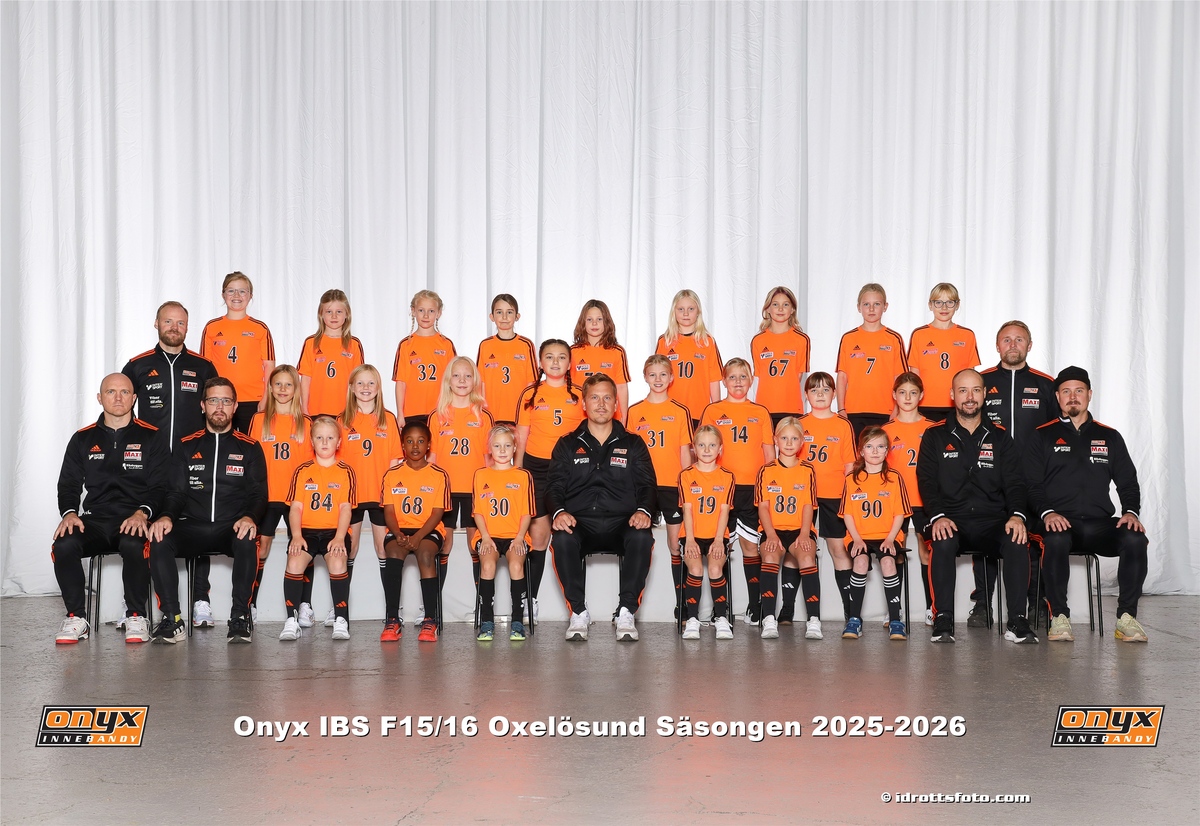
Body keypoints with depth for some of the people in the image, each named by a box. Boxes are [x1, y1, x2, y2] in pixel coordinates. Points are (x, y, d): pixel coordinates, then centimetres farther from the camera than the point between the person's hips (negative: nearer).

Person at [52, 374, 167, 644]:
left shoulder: (150, 437, 9)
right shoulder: (83, 439, 17)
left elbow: (160, 486, 2)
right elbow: (68, 484, 14)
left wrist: (142, 513, -17)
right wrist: (69, 513, -8)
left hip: (134, 522, -3)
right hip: (94, 521, 3)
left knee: (133, 544, -37)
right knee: (64, 544, -29)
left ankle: (136, 617, -18)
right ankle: (76, 618, -14)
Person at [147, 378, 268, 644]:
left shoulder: (249, 448, 12)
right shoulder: (187, 446, 16)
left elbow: (258, 494, 5)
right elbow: (175, 492, 10)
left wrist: (250, 518, -18)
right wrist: (166, 516, -13)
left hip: (232, 528, -2)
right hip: (192, 528, 2)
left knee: (246, 542, -36)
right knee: (159, 541, -29)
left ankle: (241, 617, -23)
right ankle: (172, 620, -21)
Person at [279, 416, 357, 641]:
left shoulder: (346, 472, 7)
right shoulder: (303, 471, 10)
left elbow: (346, 508, -2)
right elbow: (295, 507, 3)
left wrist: (339, 537, -16)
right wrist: (296, 536, -13)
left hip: (334, 531, -1)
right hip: (307, 530, 1)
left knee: (338, 561, -30)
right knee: (295, 561, -27)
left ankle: (341, 620, -22)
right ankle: (291, 620, -19)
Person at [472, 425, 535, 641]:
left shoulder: (523, 476, 10)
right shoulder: (480, 475, 12)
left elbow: (527, 513, 5)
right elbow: (478, 511, 6)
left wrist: (519, 537, -10)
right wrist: (486, 537, -8)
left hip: (515, 535, 0)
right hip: (488, 536, 0)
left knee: (516, 564, -29)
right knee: (488, 564, -29)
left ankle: (517, 622, -22)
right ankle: (486, 621, -23)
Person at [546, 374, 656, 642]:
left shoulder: (633, 444, 17)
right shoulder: (567, 445, 16)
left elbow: (647, 485, 8)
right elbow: (554, 485, 8)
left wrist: (643, 510, -14)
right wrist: (559, 511, -15)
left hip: (622, 524, 0)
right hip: (580, 524, 0)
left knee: (642, 538, -34)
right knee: (562, 540, -34)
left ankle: (626, 613, -21)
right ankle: (579, 613, -18)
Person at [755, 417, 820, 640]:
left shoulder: (807, 471, 9)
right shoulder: (766, 471, 9)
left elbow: (808, 506, 3)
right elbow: (763, 506, 2)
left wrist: (804, 534, -14)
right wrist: (771, 534, -14)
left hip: (799, 530, 0)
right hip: (774, 530, 0)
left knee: (807, 556, -31)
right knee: (770, 556, -31)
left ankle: (814, 621, -33)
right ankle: (769, 620, -35)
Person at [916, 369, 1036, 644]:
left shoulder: (1000, 440, 17)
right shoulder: (935, 437, 12)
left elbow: (1014, 483, 7)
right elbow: (927, 481, 1)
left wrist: (1017, 515, -15)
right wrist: (938, 516, -18)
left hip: (993, 522, 1)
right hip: (952, 521, -1)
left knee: (1018, 541, -31)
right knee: (943, 541, -36)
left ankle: (1017, 621, -25)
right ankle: (943, 621, -29)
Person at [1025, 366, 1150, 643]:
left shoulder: (1109, 437, 20)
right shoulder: (1043, 436, 12)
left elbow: (1128, 482, 15)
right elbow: (1031, 484, 4)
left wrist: (1131, 511, -5)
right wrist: (1047, 512, -15)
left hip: (1100, 524, 2)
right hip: (1060, 523, -2)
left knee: (1135, 539, -29)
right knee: (1056, 540, -38)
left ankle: (1127, 616, -19)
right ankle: (1059, 617, -25)